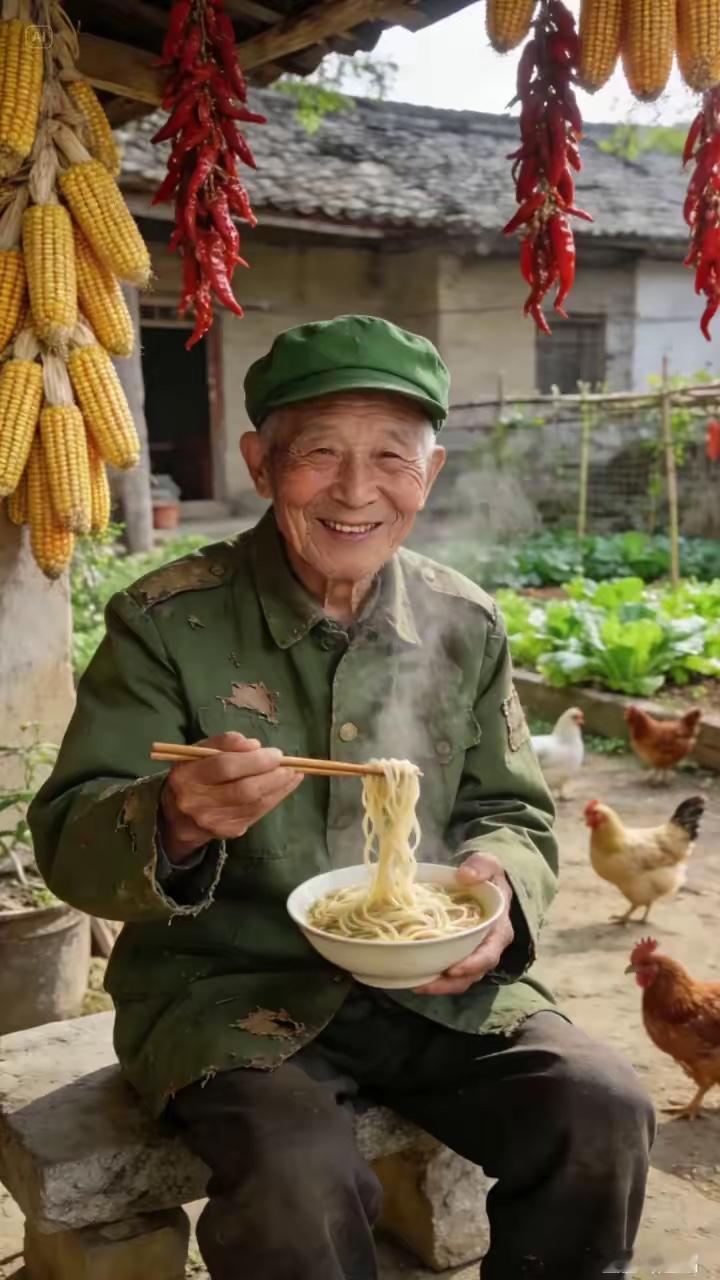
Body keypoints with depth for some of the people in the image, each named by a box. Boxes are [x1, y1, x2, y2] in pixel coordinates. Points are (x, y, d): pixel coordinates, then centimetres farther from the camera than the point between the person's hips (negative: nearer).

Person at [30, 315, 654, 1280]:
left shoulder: (466, 624, 2)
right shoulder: (166, 621, -9)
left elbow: (512, 809, 11)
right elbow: (70, 839, -9)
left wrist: (501, 885, -13)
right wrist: (174, 826, -32)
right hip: (229, 991, -3)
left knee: (603, 1113, -16)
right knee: (300, 1189, -29)